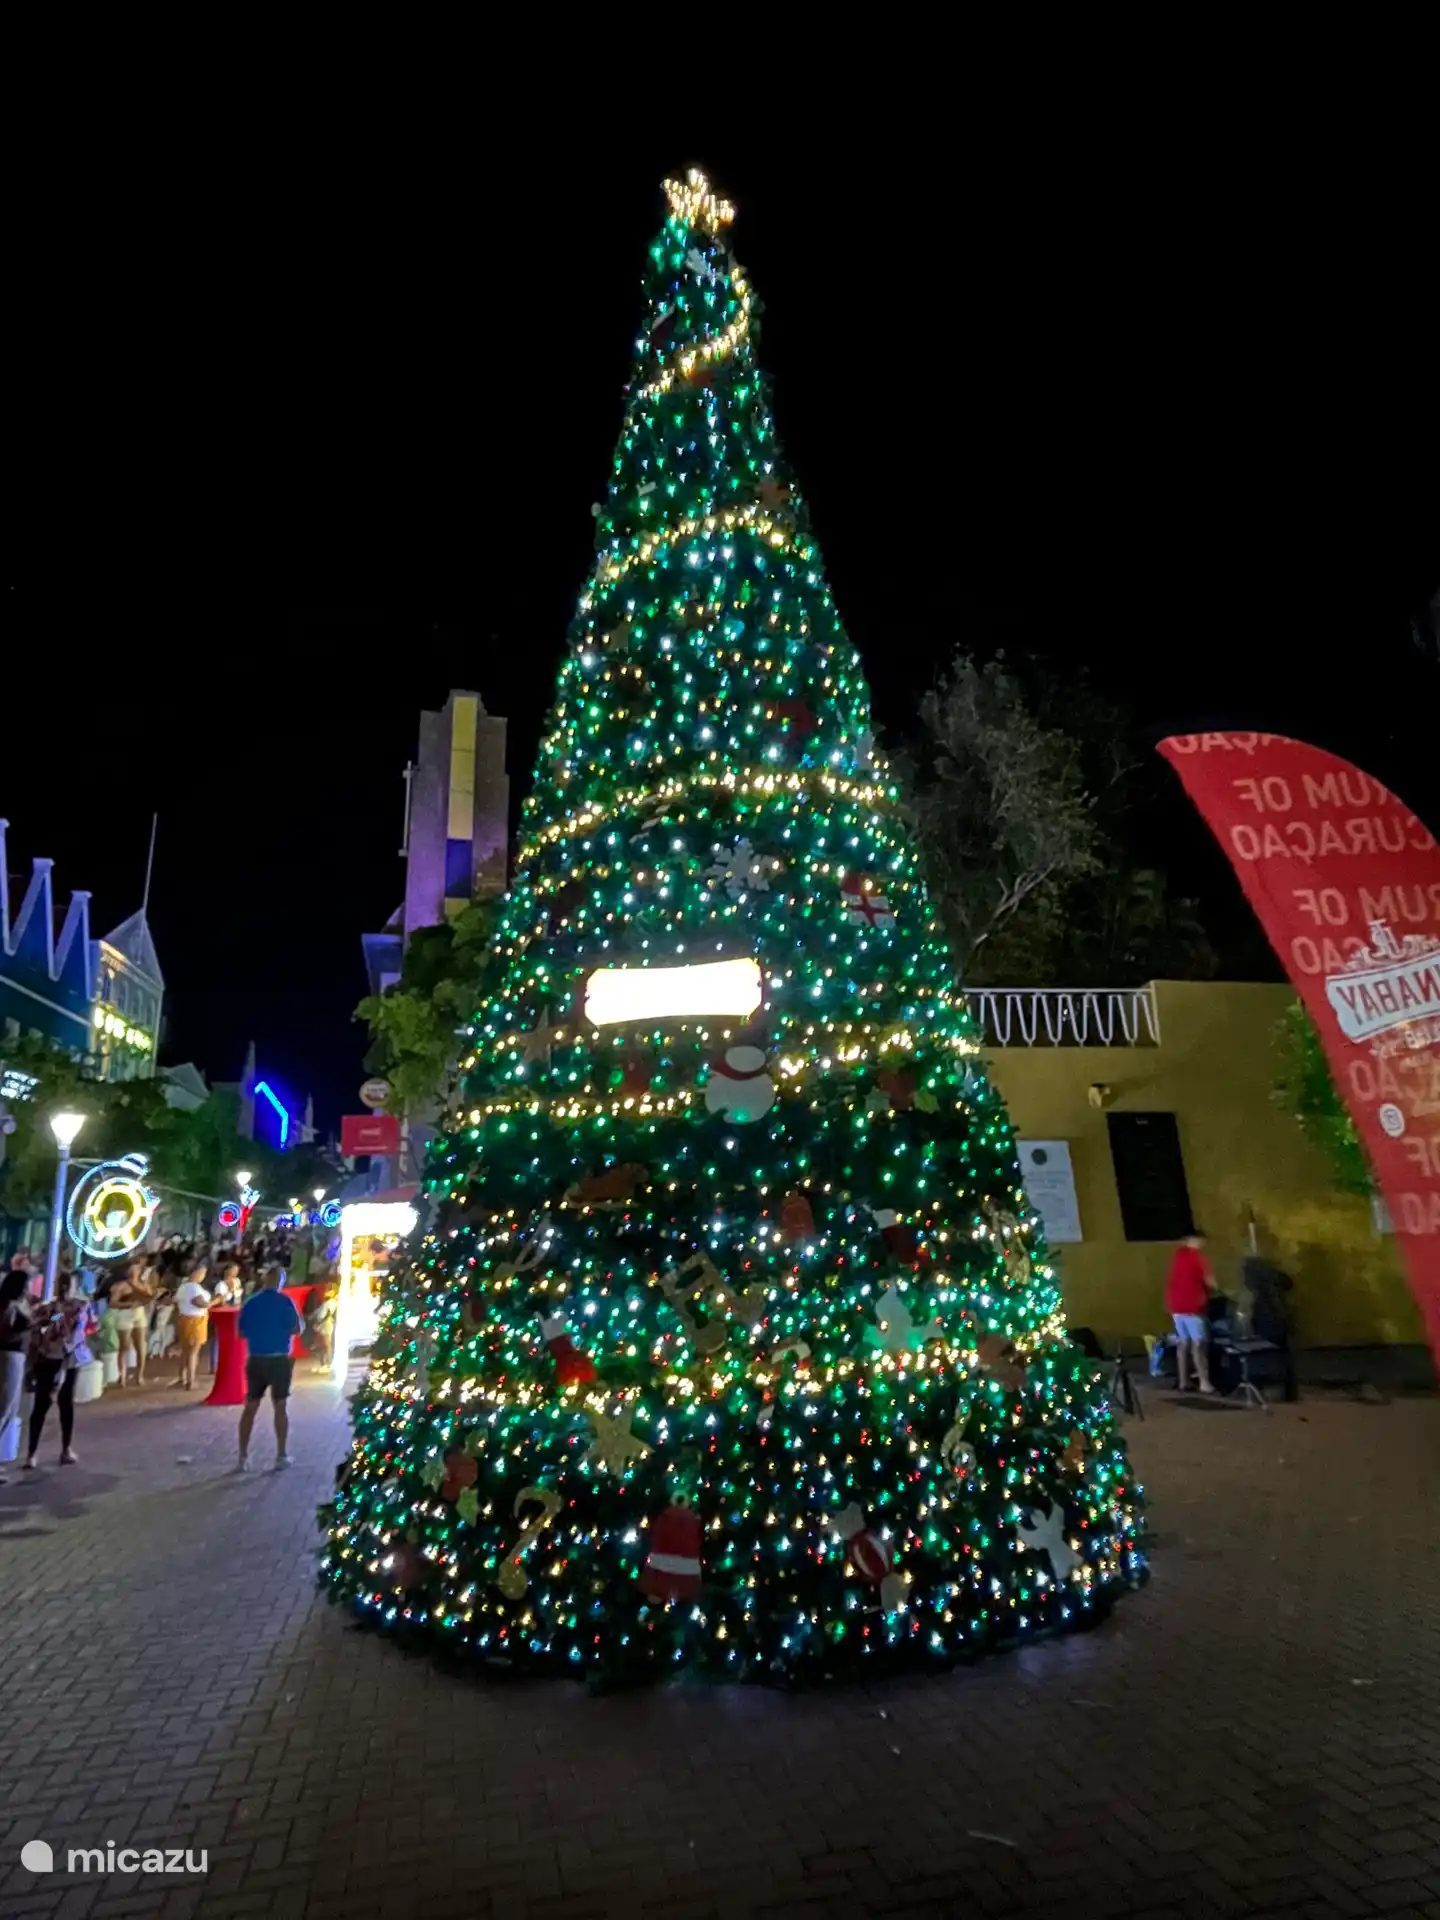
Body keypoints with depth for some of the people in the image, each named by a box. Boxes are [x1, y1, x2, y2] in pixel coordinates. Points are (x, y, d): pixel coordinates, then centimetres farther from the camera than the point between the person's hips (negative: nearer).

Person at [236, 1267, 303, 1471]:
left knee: (250, 1407, 10)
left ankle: (243, 1457, 10)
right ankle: (282, 1456, 11)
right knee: (280, 1407, 7)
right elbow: (296, 1329, -6)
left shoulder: (250, 1302, 0)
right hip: (280, 1360, -2)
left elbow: (241, 1333, 5)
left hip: (256, 1360, 2)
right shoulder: (285, 1301, -8)